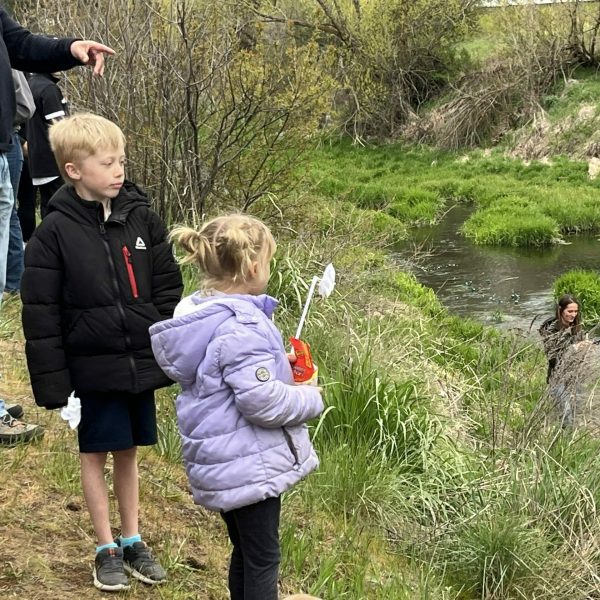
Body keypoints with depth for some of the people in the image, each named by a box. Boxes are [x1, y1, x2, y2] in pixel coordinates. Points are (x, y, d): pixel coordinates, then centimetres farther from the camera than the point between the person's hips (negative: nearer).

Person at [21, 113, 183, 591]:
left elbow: (167, 288, 6)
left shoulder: (141, 218, 0)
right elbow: (41, 314, -9)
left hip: (141, 362, 3)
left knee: (128, 451, 16)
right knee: (96, 453, 9)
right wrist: (53, 382, -11)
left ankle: (132, 540, 29)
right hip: (92, 367, -3)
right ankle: (106, 548, 22)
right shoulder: (55, 233, -11)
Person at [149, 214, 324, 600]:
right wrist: (310, 398, -11)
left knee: (246, 553, 23)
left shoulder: (198, 314, 4)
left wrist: (275, 364, 10)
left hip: (223, 462, 9)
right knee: (263, 559, 5)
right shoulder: (241, 328, -26)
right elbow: (262, 401, -28)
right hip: (251, 465, -9)